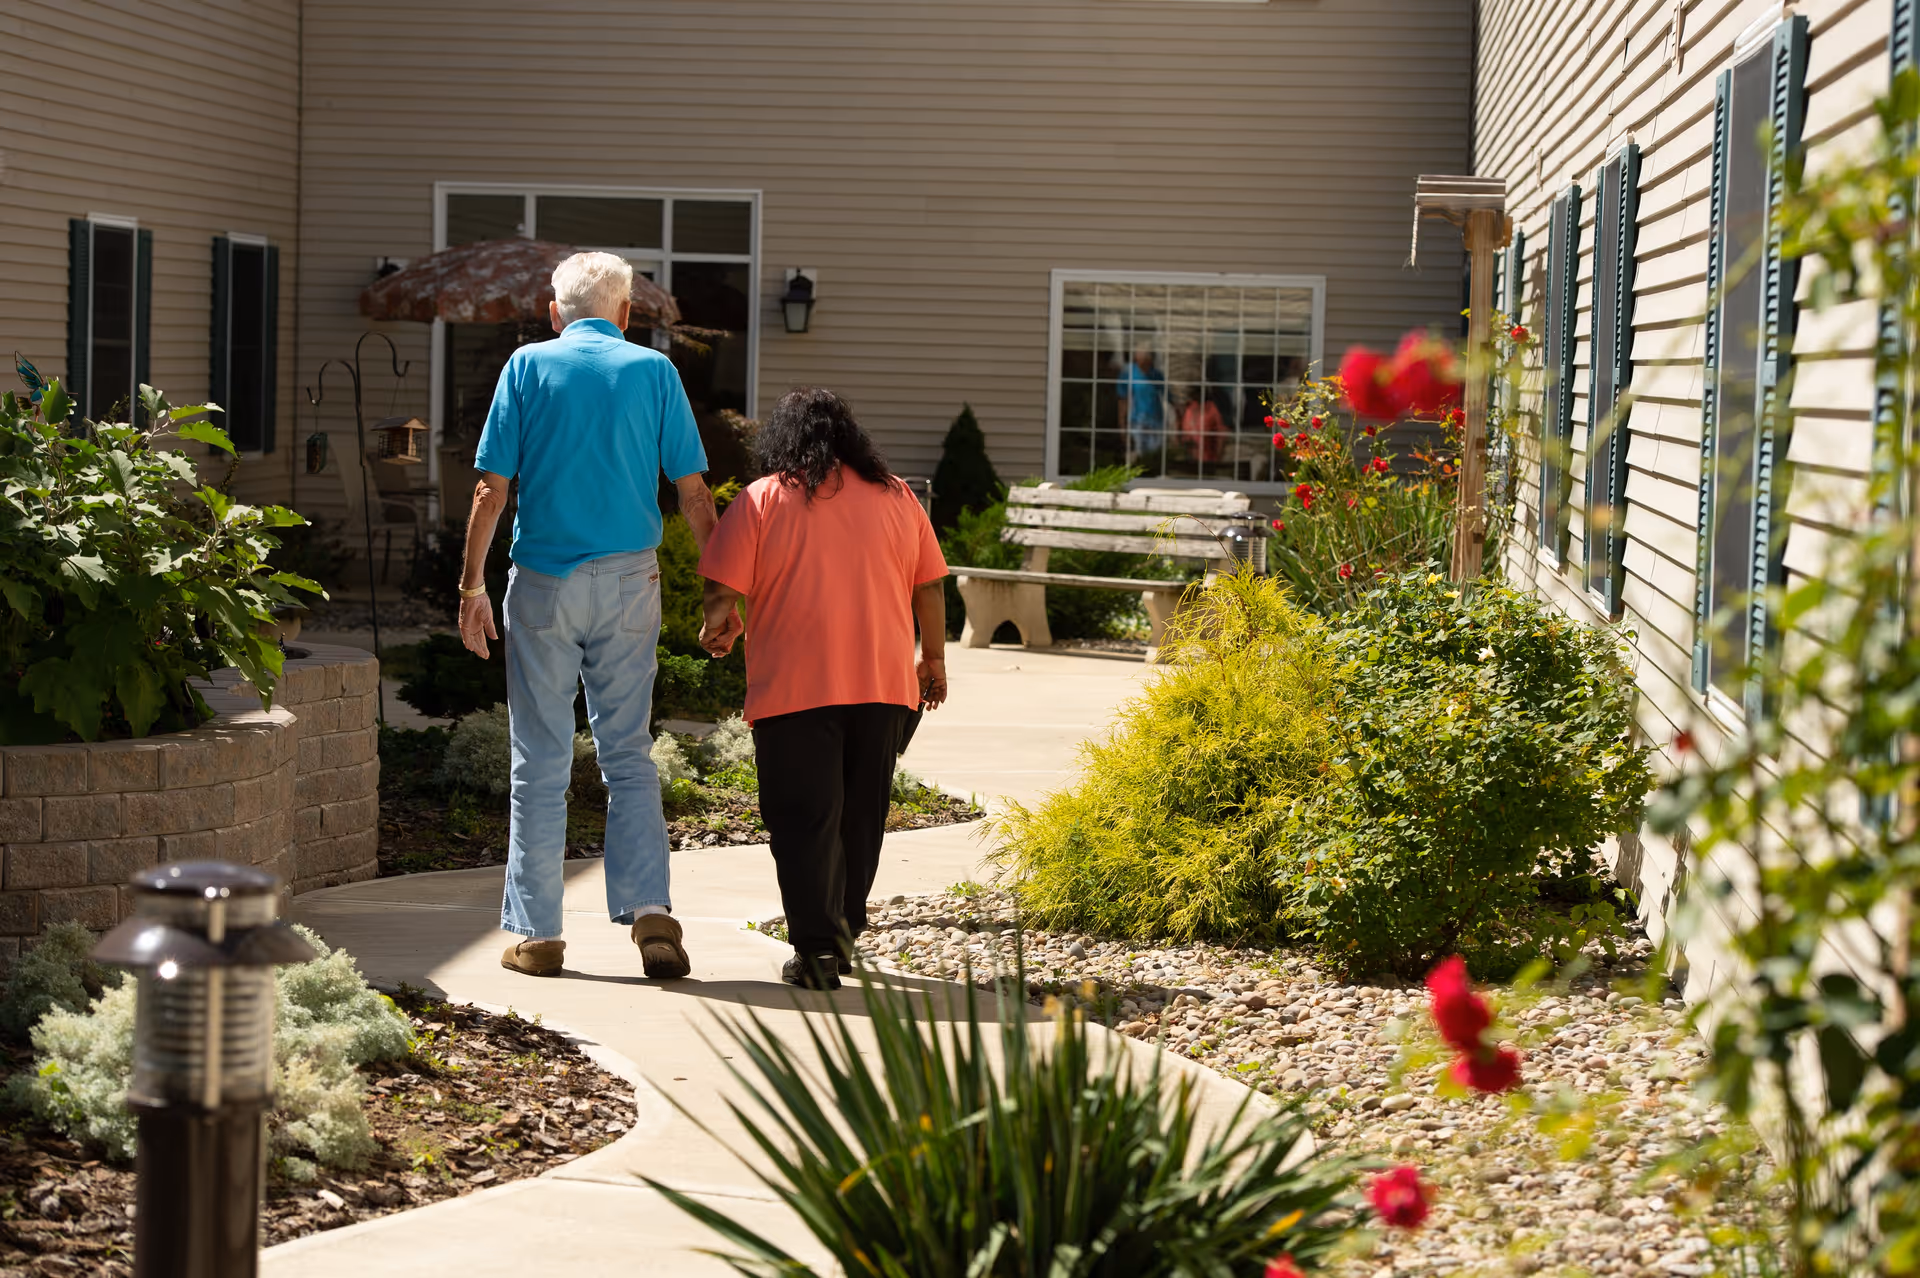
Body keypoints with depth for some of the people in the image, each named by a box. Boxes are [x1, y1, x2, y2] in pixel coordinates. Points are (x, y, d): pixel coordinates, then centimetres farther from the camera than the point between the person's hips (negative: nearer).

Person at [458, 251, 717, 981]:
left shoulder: (529, 367, 2)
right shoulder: (653, 371, 4)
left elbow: (491, 489, -2)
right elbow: (693, 493, 2)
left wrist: (473, 585, 4)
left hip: (543, 582, -1)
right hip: (629, 581, 1)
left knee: (541, 761, 5)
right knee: (629, 752, 9)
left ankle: (535, 933, 9)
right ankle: (649, 909, -5)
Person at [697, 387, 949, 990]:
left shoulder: (762, 500, 0)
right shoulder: (896, 497, 11)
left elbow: (722, 589, -4)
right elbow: (930, 587, 13)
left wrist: (718, 627, 17)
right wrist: (933, 658, 24)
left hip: (795, 686, -3)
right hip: (884, 685, 4)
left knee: (804, 819, -2)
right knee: (860, 813, 14)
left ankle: (817, 947, -9)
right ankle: (845, 933, 22)